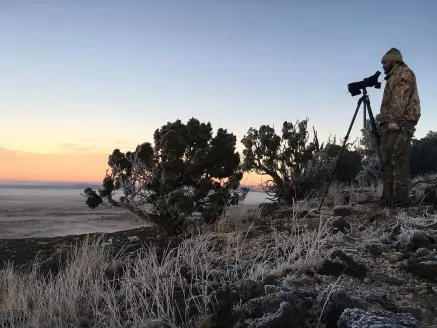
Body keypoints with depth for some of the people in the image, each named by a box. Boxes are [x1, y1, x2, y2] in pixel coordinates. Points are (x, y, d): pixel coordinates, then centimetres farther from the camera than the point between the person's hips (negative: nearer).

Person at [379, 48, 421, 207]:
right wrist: (385, 124, 18)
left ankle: (399, 199, -17)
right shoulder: (394, 77, 30)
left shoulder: (403, 73, 1)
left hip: (399, 123, -10)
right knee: (389, 162, 6)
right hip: (392, 125, 10)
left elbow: (400, 99, -13)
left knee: (396, 161, -15)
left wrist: (393, 120, -21)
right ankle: (390, 197, 8)